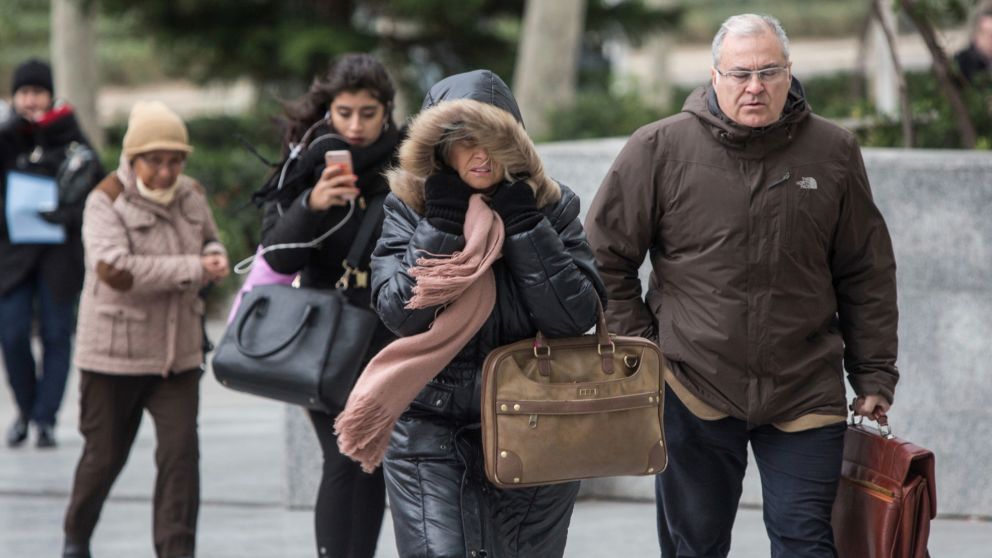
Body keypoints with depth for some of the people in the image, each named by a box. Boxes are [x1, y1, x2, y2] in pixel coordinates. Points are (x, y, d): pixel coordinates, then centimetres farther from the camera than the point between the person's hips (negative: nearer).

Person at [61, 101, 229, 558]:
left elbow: (209, 242, 24)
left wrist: (216, 257, -2)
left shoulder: (191, 196, 4)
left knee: (181, 452, -7)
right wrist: (193, 268, -25)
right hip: (114, 353, -4)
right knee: (104, 455, 10)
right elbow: (115, 270, -27)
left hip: (178, 354, 4)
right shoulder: (107, 201, -13)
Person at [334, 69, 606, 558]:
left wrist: (523, 225, -14)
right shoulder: (410, 208, -1)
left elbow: (577, 315, -10)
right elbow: (399, 312, -13)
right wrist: (442, 224, -16)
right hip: (431, 435, -2)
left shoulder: (551, 206, 1)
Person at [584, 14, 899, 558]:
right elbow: (605, 257, 4)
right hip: (693, 388, -1)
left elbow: (866, 275, 10)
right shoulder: (659, 149, -4)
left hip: (806, 389, 1)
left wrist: (874, 377, 8)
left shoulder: (833, 152, 3)